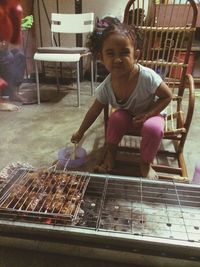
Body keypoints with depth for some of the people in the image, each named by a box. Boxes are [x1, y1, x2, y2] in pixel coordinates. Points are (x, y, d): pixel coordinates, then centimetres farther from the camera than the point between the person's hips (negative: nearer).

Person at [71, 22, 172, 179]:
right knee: (116, 118, -27)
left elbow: (167, 96, -19)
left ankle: (146, 163, -3)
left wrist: (147, 114, -30)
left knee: (153, 128, -32)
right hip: (127, 115, 2)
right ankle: (110, 153, -1)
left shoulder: (147, 77, -34)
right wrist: (80, 133, 0)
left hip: (150, 114, -2)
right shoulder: (106, 87, -23)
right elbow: (94, 111, -9)